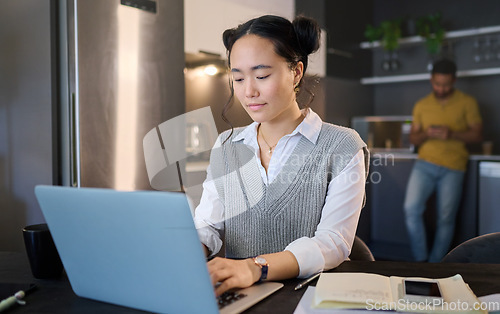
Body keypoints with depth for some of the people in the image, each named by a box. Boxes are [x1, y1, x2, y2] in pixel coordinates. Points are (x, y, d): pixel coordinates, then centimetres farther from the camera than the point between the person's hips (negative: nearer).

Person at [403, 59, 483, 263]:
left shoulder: (467, 103, 4)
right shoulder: (421, 105, 11)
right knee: (411, 209, -15)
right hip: (425, 163, 2)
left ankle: (435, 266, 16)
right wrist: (426, 134, -11)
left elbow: (477, 134, 1)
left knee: (445, 220, 1)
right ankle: (421, 259, 1)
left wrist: (452, 134, -17)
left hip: (452, 168, -1)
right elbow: (413, 138, 12)